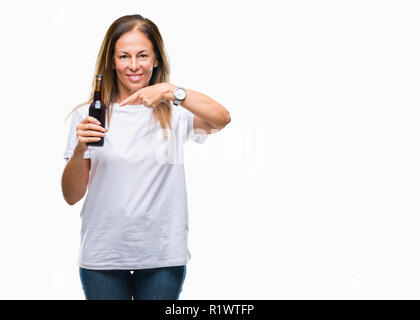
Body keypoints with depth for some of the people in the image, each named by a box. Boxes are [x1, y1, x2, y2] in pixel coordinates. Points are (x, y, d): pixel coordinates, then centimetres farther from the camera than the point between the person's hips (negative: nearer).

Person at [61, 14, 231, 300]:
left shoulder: (174, 111, 1)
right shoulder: (89, 115, 3)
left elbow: (222, 118, -20)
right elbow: (72, 196, 1)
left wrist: (172, 91, -31)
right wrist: (79, 150, -17)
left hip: (163, 256, 0)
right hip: (103, 256, 1)